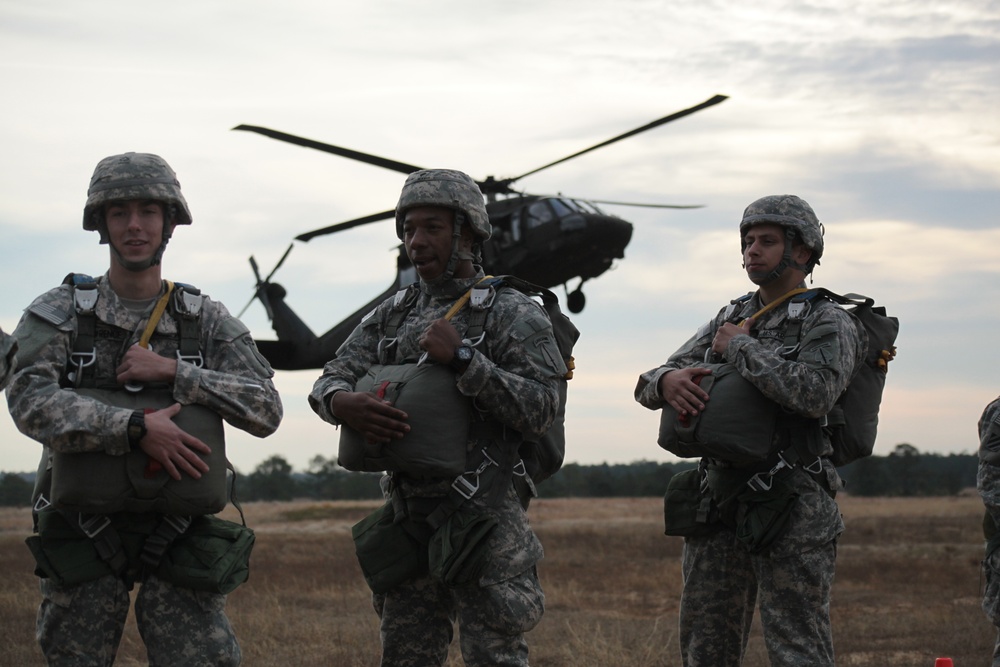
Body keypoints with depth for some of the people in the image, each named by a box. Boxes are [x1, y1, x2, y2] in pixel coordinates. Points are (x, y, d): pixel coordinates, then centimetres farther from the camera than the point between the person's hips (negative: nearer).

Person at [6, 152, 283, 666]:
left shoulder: (209, 321, 5)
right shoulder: (57, 314, 0)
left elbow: (265, 411, -5)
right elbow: (30, 402, -17)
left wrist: (171, 370, -16)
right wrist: (137, 429, -27)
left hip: (176, 532, 1)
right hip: (85, 531, 0)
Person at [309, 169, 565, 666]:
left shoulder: (513, 315, -4)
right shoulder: (391, 316, 14)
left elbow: (541, 408, -14)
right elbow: (329, 381, 5)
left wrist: (462, 358, -21)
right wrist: (343, 403, -20)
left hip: (484, 526, -6)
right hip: (408, 519, 6)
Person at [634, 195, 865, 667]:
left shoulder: (828, 324, -3)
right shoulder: (730, 318, 16)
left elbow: (814, 393, -24)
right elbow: (647, 386, 13)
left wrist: (740, 347, -12)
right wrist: (667, 381, -13)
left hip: (792, 510, -6)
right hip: (720, 502, 7)